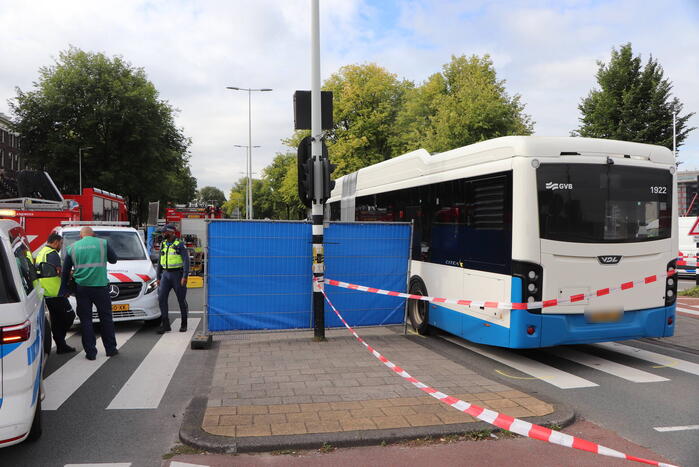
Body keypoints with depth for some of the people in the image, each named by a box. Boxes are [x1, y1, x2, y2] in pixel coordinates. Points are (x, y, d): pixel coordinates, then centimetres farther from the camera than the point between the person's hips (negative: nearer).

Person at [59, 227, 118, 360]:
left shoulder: (72, 248, 8)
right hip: (100, 286, -1)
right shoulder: (103, 243, 1)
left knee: (85, 320, 6)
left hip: (82, 288, 1)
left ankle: (90, 352, 6)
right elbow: (114, 259, 12)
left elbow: (65, 271, 11)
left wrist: (64, 290, 18)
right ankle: (111, 349, 16)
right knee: (106, 318, 9)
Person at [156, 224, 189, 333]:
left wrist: (185, 276, -21)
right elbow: (160, 262, 18)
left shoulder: (180, 244, -6)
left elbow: (186, 261, -12)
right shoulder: (163, 245, 12)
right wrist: (158, 277, 15)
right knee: (161, 298, -7)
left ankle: (184, 324, 16)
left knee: (181, 300, 3)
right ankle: (165, 324, -4)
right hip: (165, 274, 5)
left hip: (177, 274, -5)